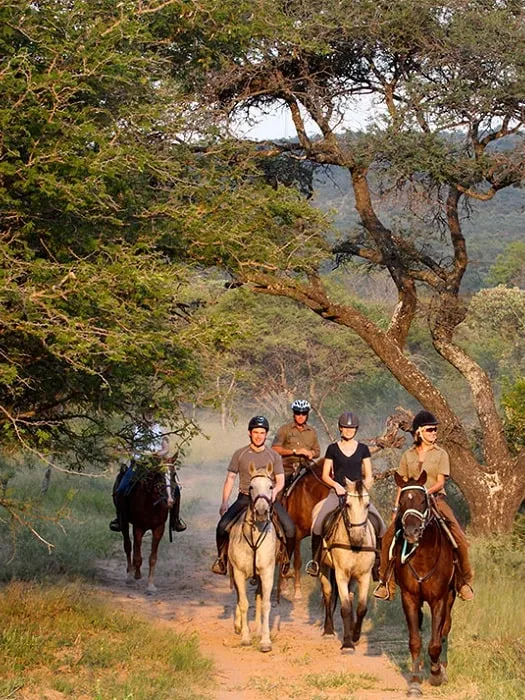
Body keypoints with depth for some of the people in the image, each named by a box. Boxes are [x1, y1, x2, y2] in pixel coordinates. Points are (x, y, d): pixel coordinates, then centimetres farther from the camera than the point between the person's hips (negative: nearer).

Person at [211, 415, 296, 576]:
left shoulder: (274, 456, 8)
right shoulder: (240, 454, 6)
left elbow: (280, 480, 7)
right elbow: (230, 478, 6)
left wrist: (274, 491, -16)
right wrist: (224, 502, -5)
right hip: (245, 498, 0)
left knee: (290, 528, -20)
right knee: (223, 526, -22)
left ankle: (286, 562, 1)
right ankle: (222, 558, 0)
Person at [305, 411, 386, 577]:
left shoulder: (363, 449, 9)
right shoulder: (333, 449, 6)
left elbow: (368, 476, 10)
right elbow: (325, 475, 7)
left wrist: (364, 487, -10)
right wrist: (336, 485, -11)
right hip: (337, 492, -1)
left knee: (377, 523, -18)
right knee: (318, 522, -21)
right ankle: (315, 559, -4)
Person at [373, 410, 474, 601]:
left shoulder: (441, 454, 4)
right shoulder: (408, 455, 11)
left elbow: (440, 482, -3)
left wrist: (427, 491, -22)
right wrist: (396, 507, 5)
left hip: (436, 500, -2)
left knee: (459, 540, -17)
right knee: (389, 537, -15)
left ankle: (464, 582, 1)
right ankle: (385, 582, -3)